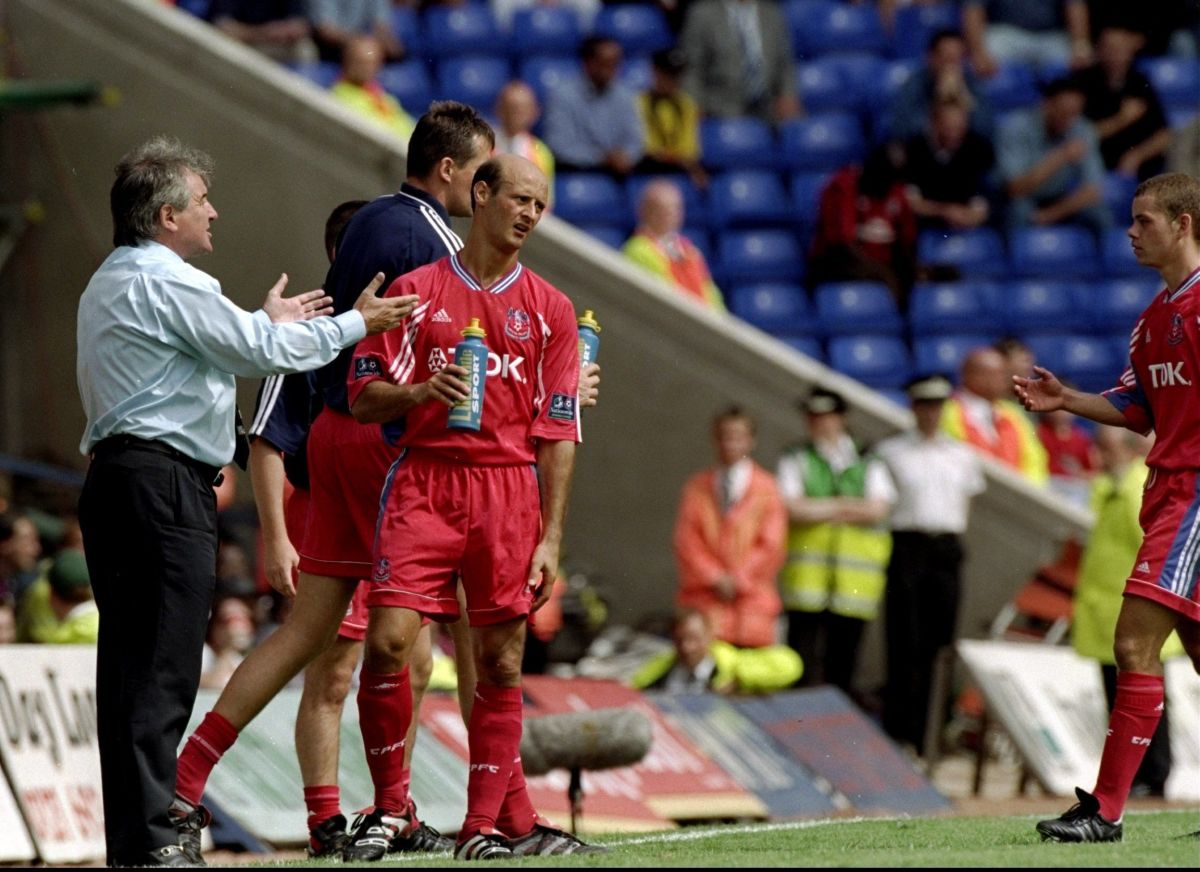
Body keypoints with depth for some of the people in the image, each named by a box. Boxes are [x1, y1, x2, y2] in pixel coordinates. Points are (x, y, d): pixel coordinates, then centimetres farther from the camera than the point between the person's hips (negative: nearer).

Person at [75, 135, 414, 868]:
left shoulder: (108, 285, 20)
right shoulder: (167, 283, -11)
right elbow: (259, 352, -7)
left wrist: (265, 325, 37)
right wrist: (354, 324, 5)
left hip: (117, 472, 10)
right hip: (165, 483, -10)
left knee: (130, 662, 8)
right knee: (165, 666, -11)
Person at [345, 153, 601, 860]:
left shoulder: (550, 309, 11)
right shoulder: (416, 290, 8)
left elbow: (559, 431, 8)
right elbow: (364, 397, 7)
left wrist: (551, 538, 2)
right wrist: (422, 391, -15)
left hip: (510, 489, 2)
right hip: (424, 482, -1)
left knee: (501, 662, 1)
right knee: (388, 639, -14)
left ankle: (489, 826, 7)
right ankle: (389, 809, 0)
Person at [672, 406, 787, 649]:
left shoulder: (766, 488, 6)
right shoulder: (697, 488, 11)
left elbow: (772, 547, 2)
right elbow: (686, 542, 5)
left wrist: (738, 581, -6)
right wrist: (715, 579, -7)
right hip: (703, 602, 1)